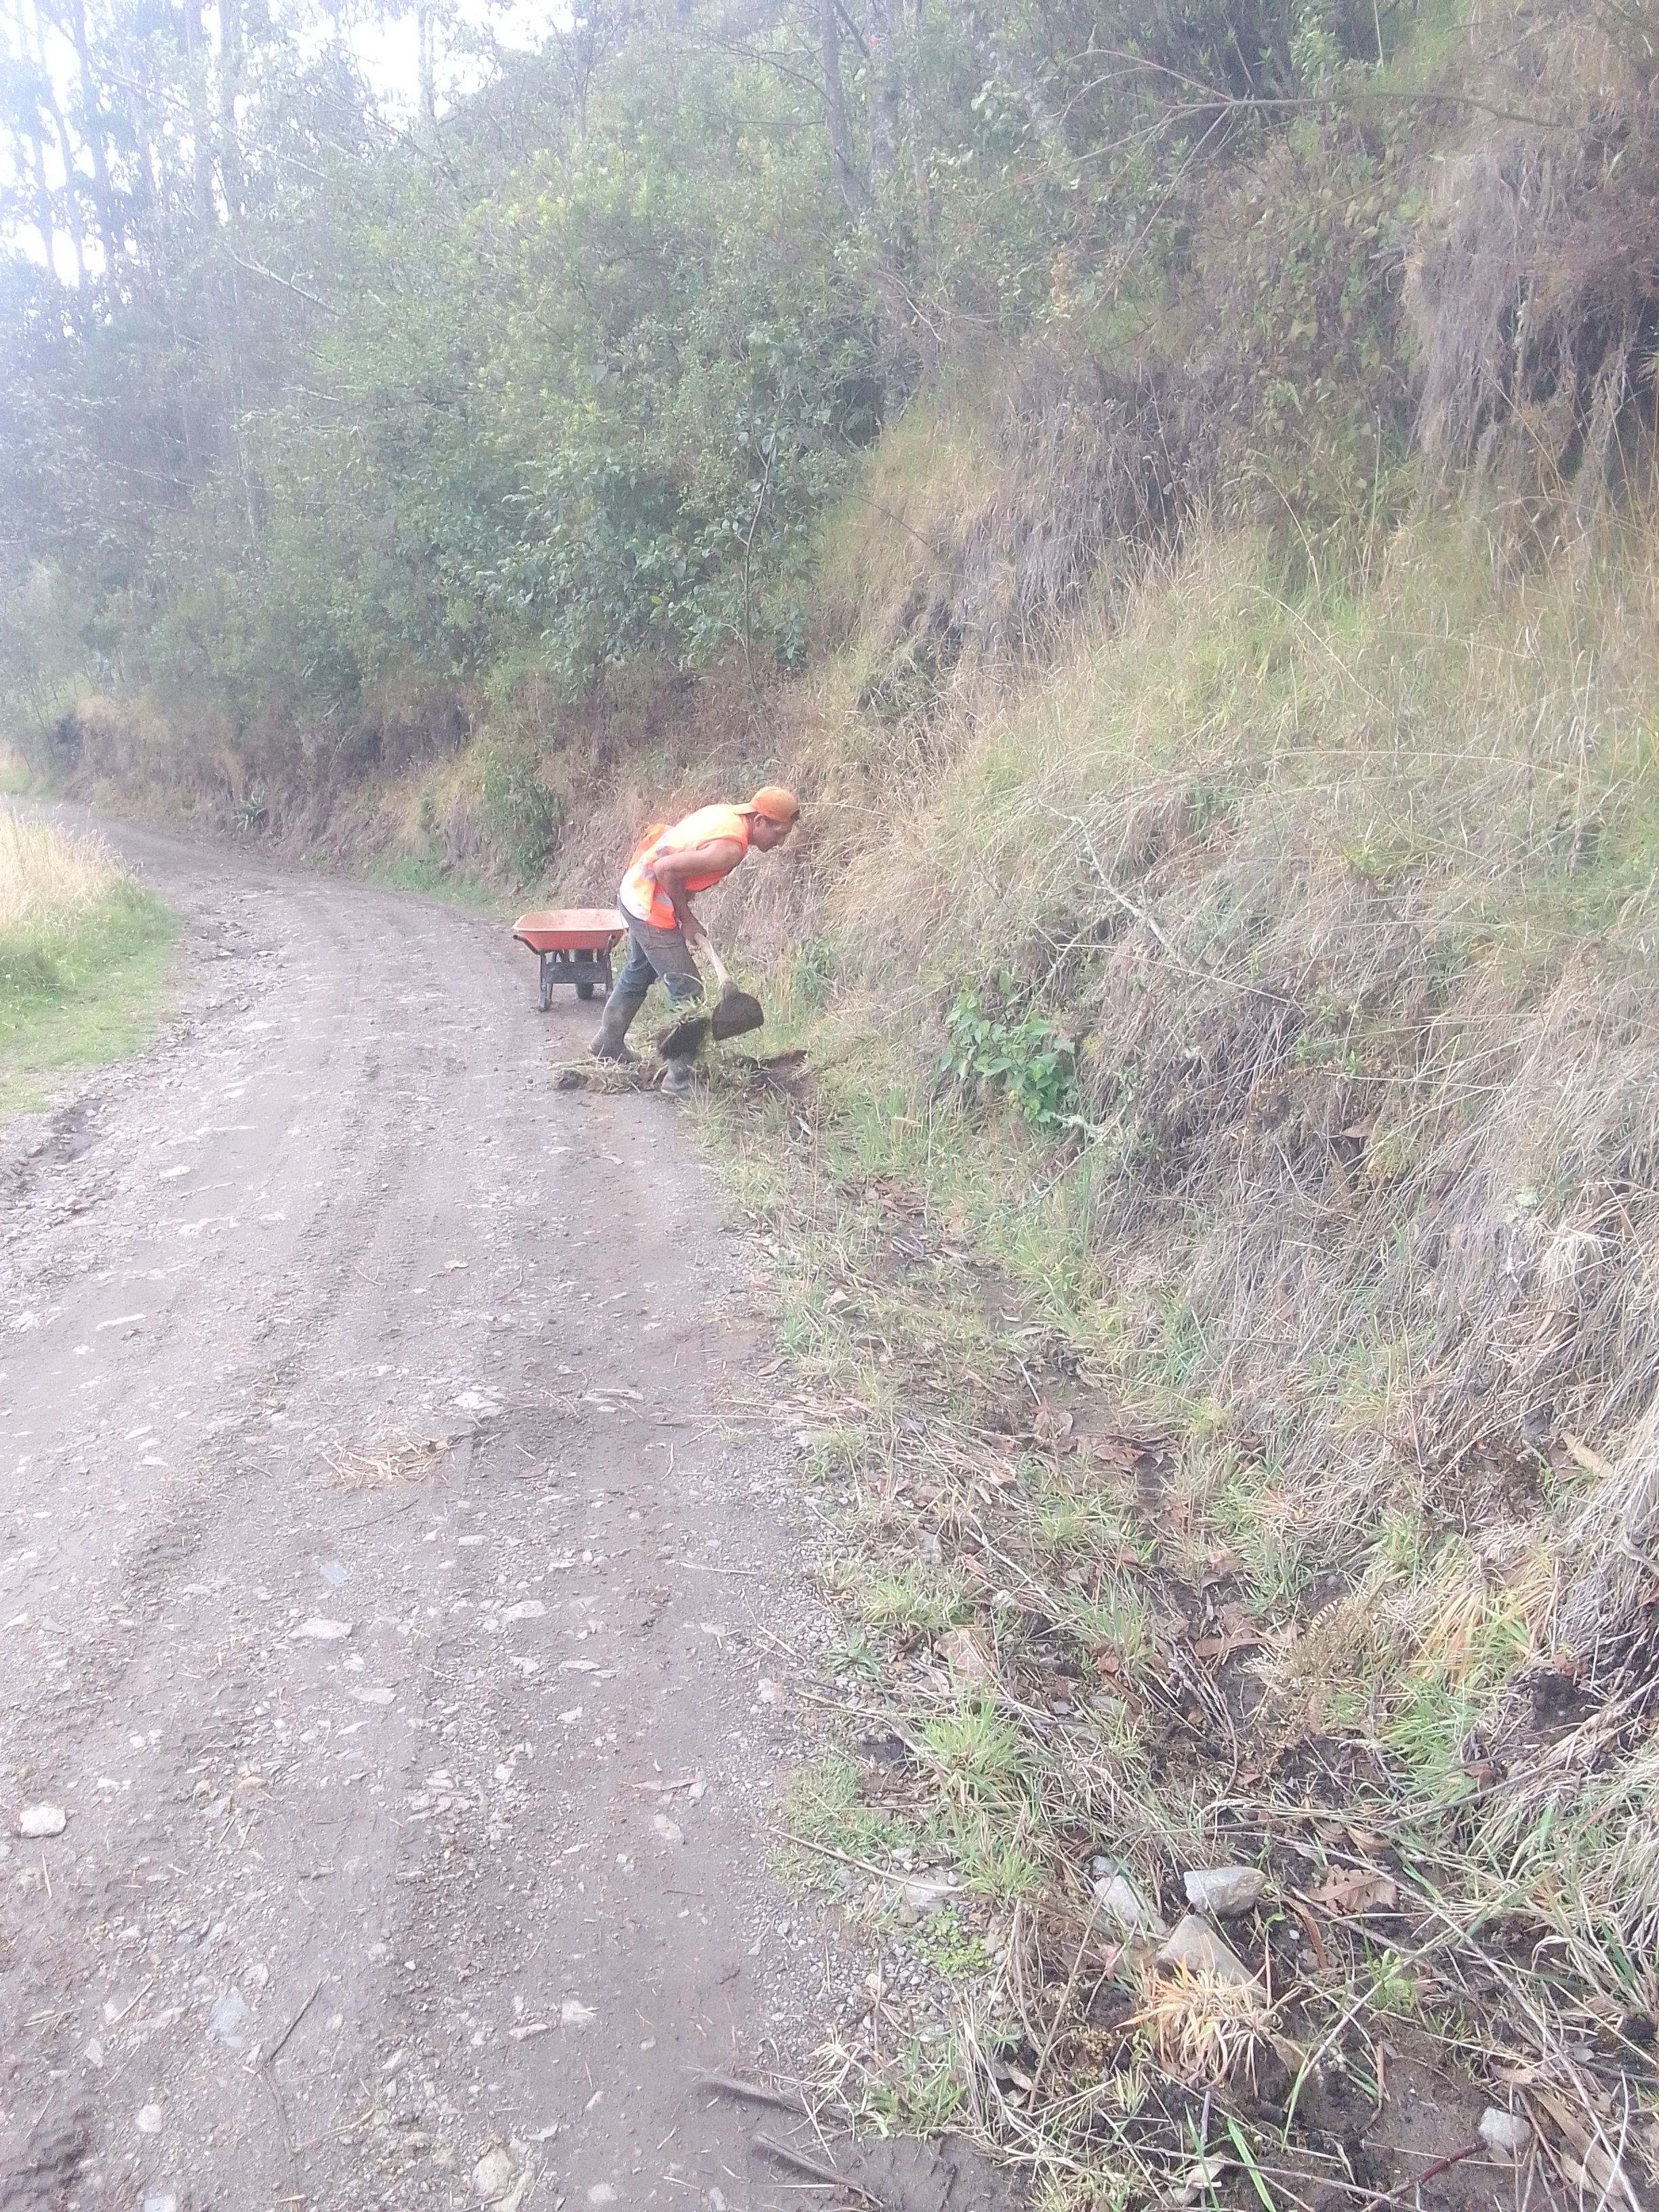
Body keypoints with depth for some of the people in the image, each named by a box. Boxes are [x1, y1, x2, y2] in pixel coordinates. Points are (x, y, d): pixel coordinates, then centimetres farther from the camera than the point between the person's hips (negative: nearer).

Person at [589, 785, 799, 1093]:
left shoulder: (725, 813, 2)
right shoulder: (731, 848, -26)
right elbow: (666, 869, -29)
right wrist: (686, 918, -15)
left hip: (634, 892, 10)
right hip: (651, 909, -10)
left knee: (638, 974, 28)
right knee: (688, 992, -3)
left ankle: (607, 1044, 45)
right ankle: (680, 1080, 2)